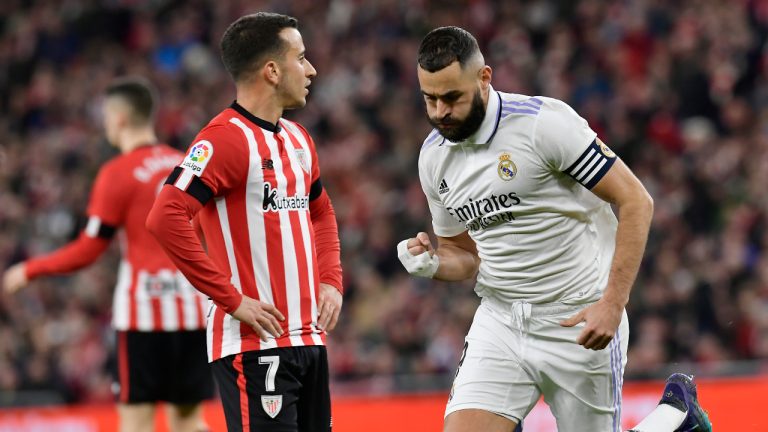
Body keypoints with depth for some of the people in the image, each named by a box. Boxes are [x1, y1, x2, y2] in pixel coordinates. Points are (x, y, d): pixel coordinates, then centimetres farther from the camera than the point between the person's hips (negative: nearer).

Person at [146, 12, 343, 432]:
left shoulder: (298, 138, 15)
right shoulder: (225, 139, -13)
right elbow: (164, 218, -23)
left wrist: (331, 282, 13)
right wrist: (232, 298, -20)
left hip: (308, 339, 9)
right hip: (253, 345, -9)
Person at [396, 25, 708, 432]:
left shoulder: (545, 121, -15)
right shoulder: (433, 156, 4)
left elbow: (636, 202, -13)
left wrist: (612, 302, -19)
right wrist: (431, 264, -7)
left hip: (580, 323, -5)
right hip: (499, 319, 5)